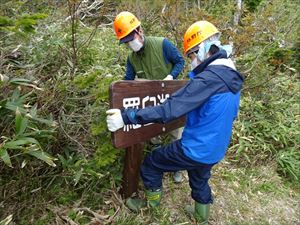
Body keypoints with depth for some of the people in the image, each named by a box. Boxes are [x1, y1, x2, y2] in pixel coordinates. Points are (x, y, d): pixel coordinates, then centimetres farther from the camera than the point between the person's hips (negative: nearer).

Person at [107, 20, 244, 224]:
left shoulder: (209, 78, -26)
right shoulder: (232, 77, 3)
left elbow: (170, 109, -32)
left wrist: (126, 116, -30)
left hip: (195, 150, -8)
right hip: (215, 151, 9)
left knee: (150, 163, 11)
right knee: (200, 180, 32)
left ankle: (152, 204, 33)